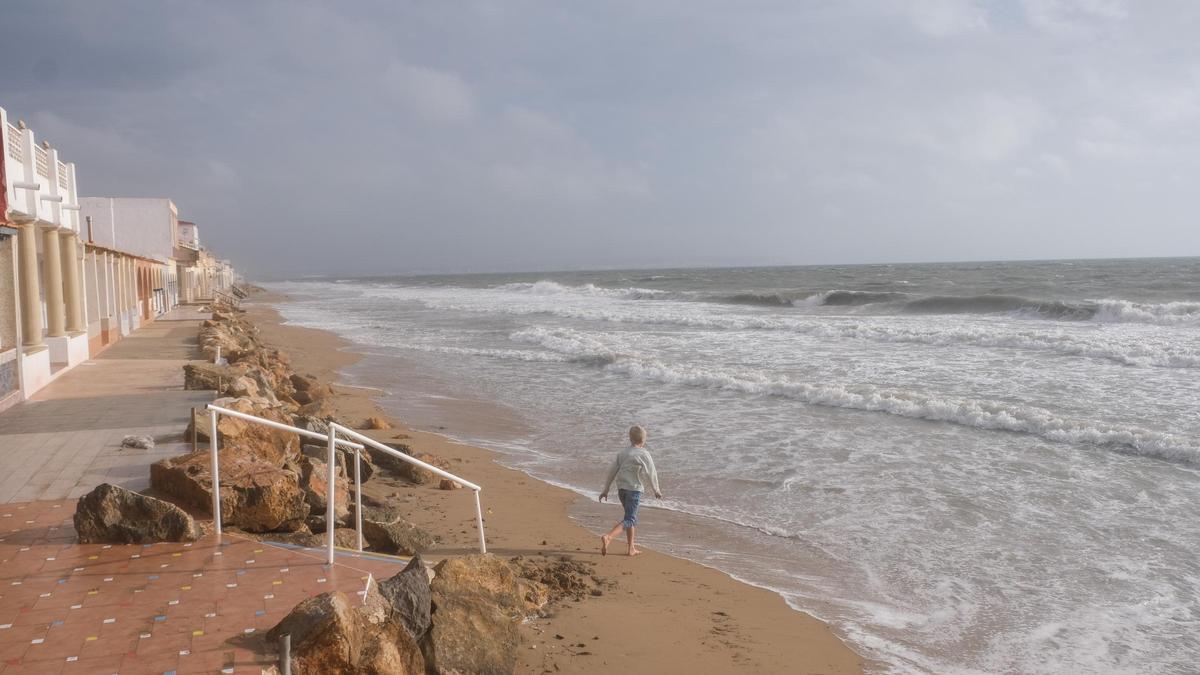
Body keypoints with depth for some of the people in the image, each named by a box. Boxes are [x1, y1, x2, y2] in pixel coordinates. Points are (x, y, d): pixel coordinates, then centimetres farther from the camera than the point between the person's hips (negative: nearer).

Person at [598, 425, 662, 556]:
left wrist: (605, 490, 15)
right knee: (629, 520, -7)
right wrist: (656, 490, 9)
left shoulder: (622, 453, 10)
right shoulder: (644, 454, -7)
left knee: (632, 517, 19)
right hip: (634, 489, -7)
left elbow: (612, 471, 10)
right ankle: (608, 537, -27)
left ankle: (632, 548, 22)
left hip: (621, 488, 7)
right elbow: (651, 474, -5)